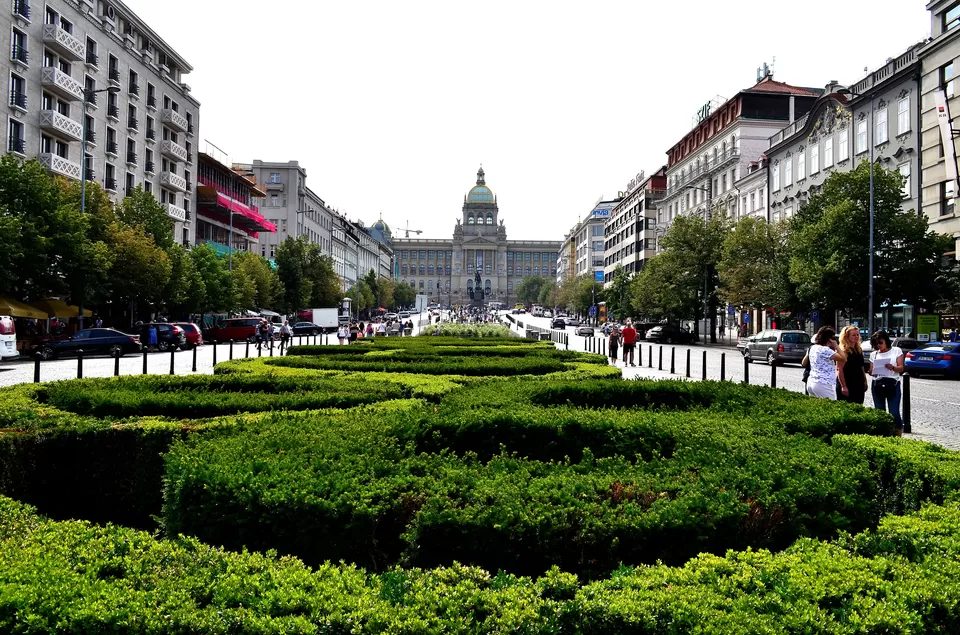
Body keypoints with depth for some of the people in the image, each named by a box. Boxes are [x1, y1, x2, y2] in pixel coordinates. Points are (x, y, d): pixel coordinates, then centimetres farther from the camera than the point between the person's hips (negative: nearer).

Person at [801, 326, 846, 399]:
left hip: (811, 383, 9)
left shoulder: (812, 348, 12)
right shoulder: (825, 350, -13)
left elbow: (804, 363, 23)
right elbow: (844, 358, -16)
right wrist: (836, 346, -7)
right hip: (823, 385, -9)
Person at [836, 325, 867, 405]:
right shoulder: (844, 351, -12)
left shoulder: (859, 350, 12)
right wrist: (843, 386, -20)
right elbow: (839, 370, -17)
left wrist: (865, 382, 17)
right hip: (847, 386, -8)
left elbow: (861, 367, 21)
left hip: (859, 385, 8)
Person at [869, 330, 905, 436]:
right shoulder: (874, 354, 14)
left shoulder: (896, 351, 6)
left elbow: (901, 368, 0)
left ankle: (898, 435, 4)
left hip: (893, 384, -3)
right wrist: (873, 371, -10)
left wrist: (893, 368, -20)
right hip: (877, 384, 3)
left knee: (894, 413, -8)